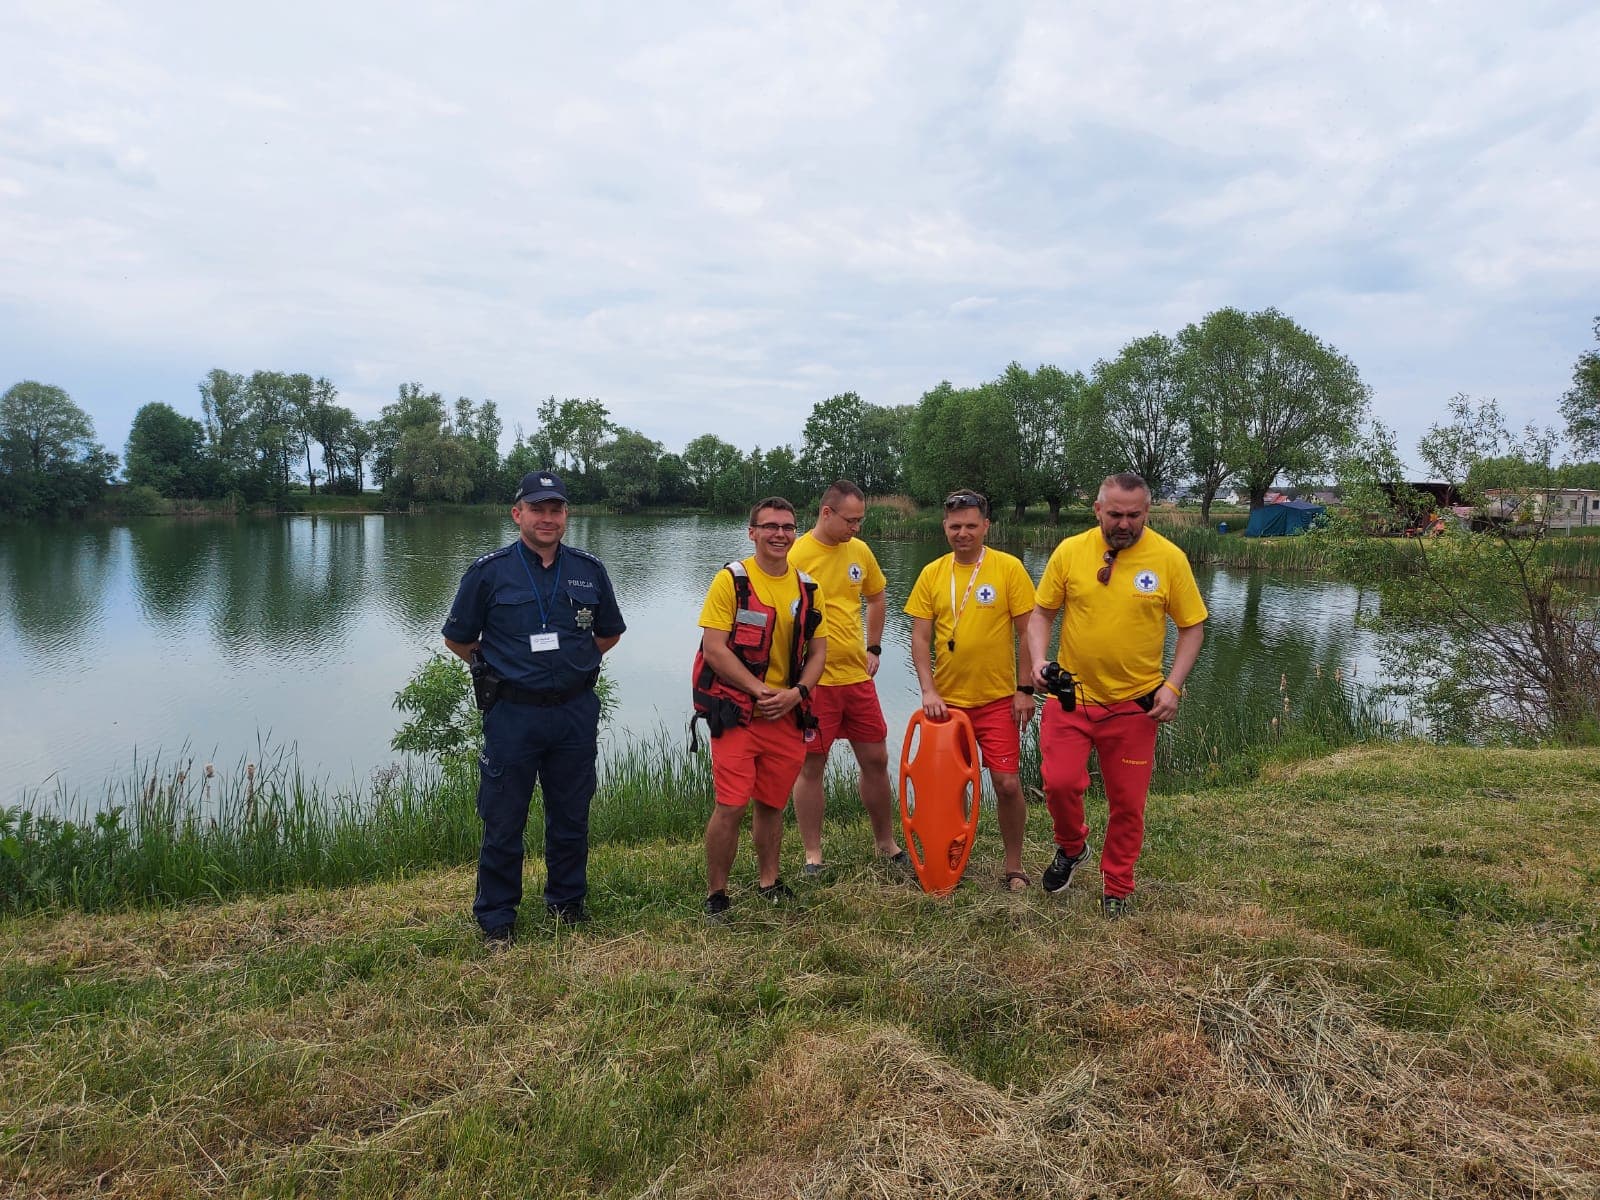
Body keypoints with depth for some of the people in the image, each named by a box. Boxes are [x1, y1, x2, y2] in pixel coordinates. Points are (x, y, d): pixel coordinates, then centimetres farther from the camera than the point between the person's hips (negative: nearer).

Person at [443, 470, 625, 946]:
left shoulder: (589, 570, 3)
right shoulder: (489, 571, -5)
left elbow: (609, 631, 18)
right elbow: (458, 638, 5)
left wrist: (576, 663, 10)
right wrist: (498, 670, 5)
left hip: (576, 711, 3)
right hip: (512, 713, -2)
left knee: (571, 817, 14)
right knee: (503, 822, 5)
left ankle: (568, 901, 33)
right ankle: (496, 919, 21)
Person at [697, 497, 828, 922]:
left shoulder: (806, 586, 9)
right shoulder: (732, 580, -7)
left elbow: (818, 650, 12)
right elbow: (714, 649, -13)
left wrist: (796, 693, -5)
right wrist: (761, 691, -16)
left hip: (787, 712, 5)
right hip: (736, 711, -5)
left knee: (772, 803, 15)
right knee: (731, 806, -7)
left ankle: (768, 883, 32)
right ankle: (715, 895, 8)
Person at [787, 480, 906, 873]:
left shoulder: (860, 550, 5)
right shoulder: (796, 555, -13)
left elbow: (877, 598, 21)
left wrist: (873, 648, 13)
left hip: (858, 677, 6)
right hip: (814, 681, -5)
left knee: (876, 760, 13)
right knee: (811, 767, 5)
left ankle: (886, 842, 31)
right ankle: (813, 855, 19)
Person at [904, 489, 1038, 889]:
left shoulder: (1009, 568, -5)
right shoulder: (932, 573, 2)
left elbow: (1026, 631, -3)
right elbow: (920, 637, 1)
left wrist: (1024, 689, -7)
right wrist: (928, 690, -9)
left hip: (997, 699, -2)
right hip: (946, 700, 3)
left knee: (1007, 783, -3)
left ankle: (1014, 866, 15)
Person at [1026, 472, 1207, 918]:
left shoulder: (1169, 558, -7)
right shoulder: (1069, 551, -4)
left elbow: (1193, 627, 0)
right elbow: (1041, 613, 4)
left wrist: (1173, 685, -10)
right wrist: (1039, 659, -13)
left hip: (1135, 703, 0)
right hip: (1071, 696, 1)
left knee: (1127, 801, 8)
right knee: (1060, 782, -7)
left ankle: (1117, 887, 28)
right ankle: (1071, 847, 27)